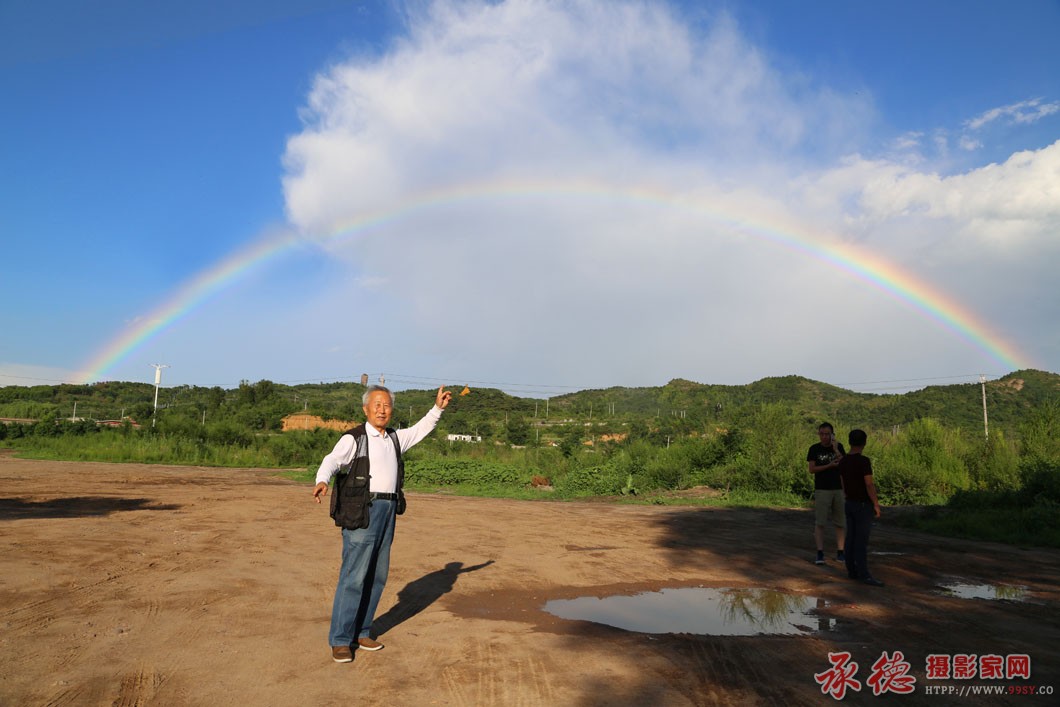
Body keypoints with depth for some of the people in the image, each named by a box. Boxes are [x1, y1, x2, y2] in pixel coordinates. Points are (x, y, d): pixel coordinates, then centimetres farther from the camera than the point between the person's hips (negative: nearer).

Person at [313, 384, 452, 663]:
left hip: (388, 511, 7)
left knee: (377, 576, 11)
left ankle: (360, 632, 23)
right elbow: (332, 461, -21)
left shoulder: (395, 438, 16)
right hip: (361, 512, -7)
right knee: (353, 576, -8)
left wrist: (438, 408, 24)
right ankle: (340, 640, 2)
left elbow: (421, 430, 31)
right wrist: (322, 481, -41)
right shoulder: (353, 439, -5)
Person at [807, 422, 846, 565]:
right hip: (822, 490, -3)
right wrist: (829, 465, -16)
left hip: (838, 489, 3)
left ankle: (840, 553, 14)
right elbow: (812, 469, -6)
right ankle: (820, 554, -4)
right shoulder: (814, 449, -2)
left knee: (840, 523, 6)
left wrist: (836, 450, -16)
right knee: (820, 522, -5)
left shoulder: (838, 446, 4)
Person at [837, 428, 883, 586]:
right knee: (862, 540, -7)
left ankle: (852, 571, 14)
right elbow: (869, 485, -20)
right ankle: (864, 574, -7)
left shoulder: (843, 461, 5)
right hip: (863, 506, -8)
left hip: (850, 504, 8)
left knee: (851, 538, 9)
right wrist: (876, 504, -12)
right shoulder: (864, 461, -18)